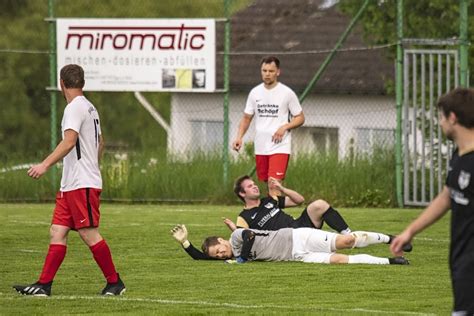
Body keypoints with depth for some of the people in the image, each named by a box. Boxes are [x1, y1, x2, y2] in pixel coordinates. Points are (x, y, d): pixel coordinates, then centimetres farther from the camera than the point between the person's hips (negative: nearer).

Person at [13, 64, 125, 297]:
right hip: (70, 184, 9)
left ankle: (114, 283, 0)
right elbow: (100, 142, 29)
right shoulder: (90, 108, 18)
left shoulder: (75, 107, -11)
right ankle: (44, 285, 0)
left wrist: (45, 165, -31)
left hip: (82, 184, -9)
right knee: (57, 233, 3)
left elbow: (69, 141, -25)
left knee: (89, 234, -6)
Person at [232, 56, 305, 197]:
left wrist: (284, 127, -15)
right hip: (260, 147, 5)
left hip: (280, 147, -5)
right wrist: (239, 137, -2)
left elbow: (300, 118, 3)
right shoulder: (255, 93, 8)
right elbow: (246, 118, 14)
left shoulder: (287, 93, -3)